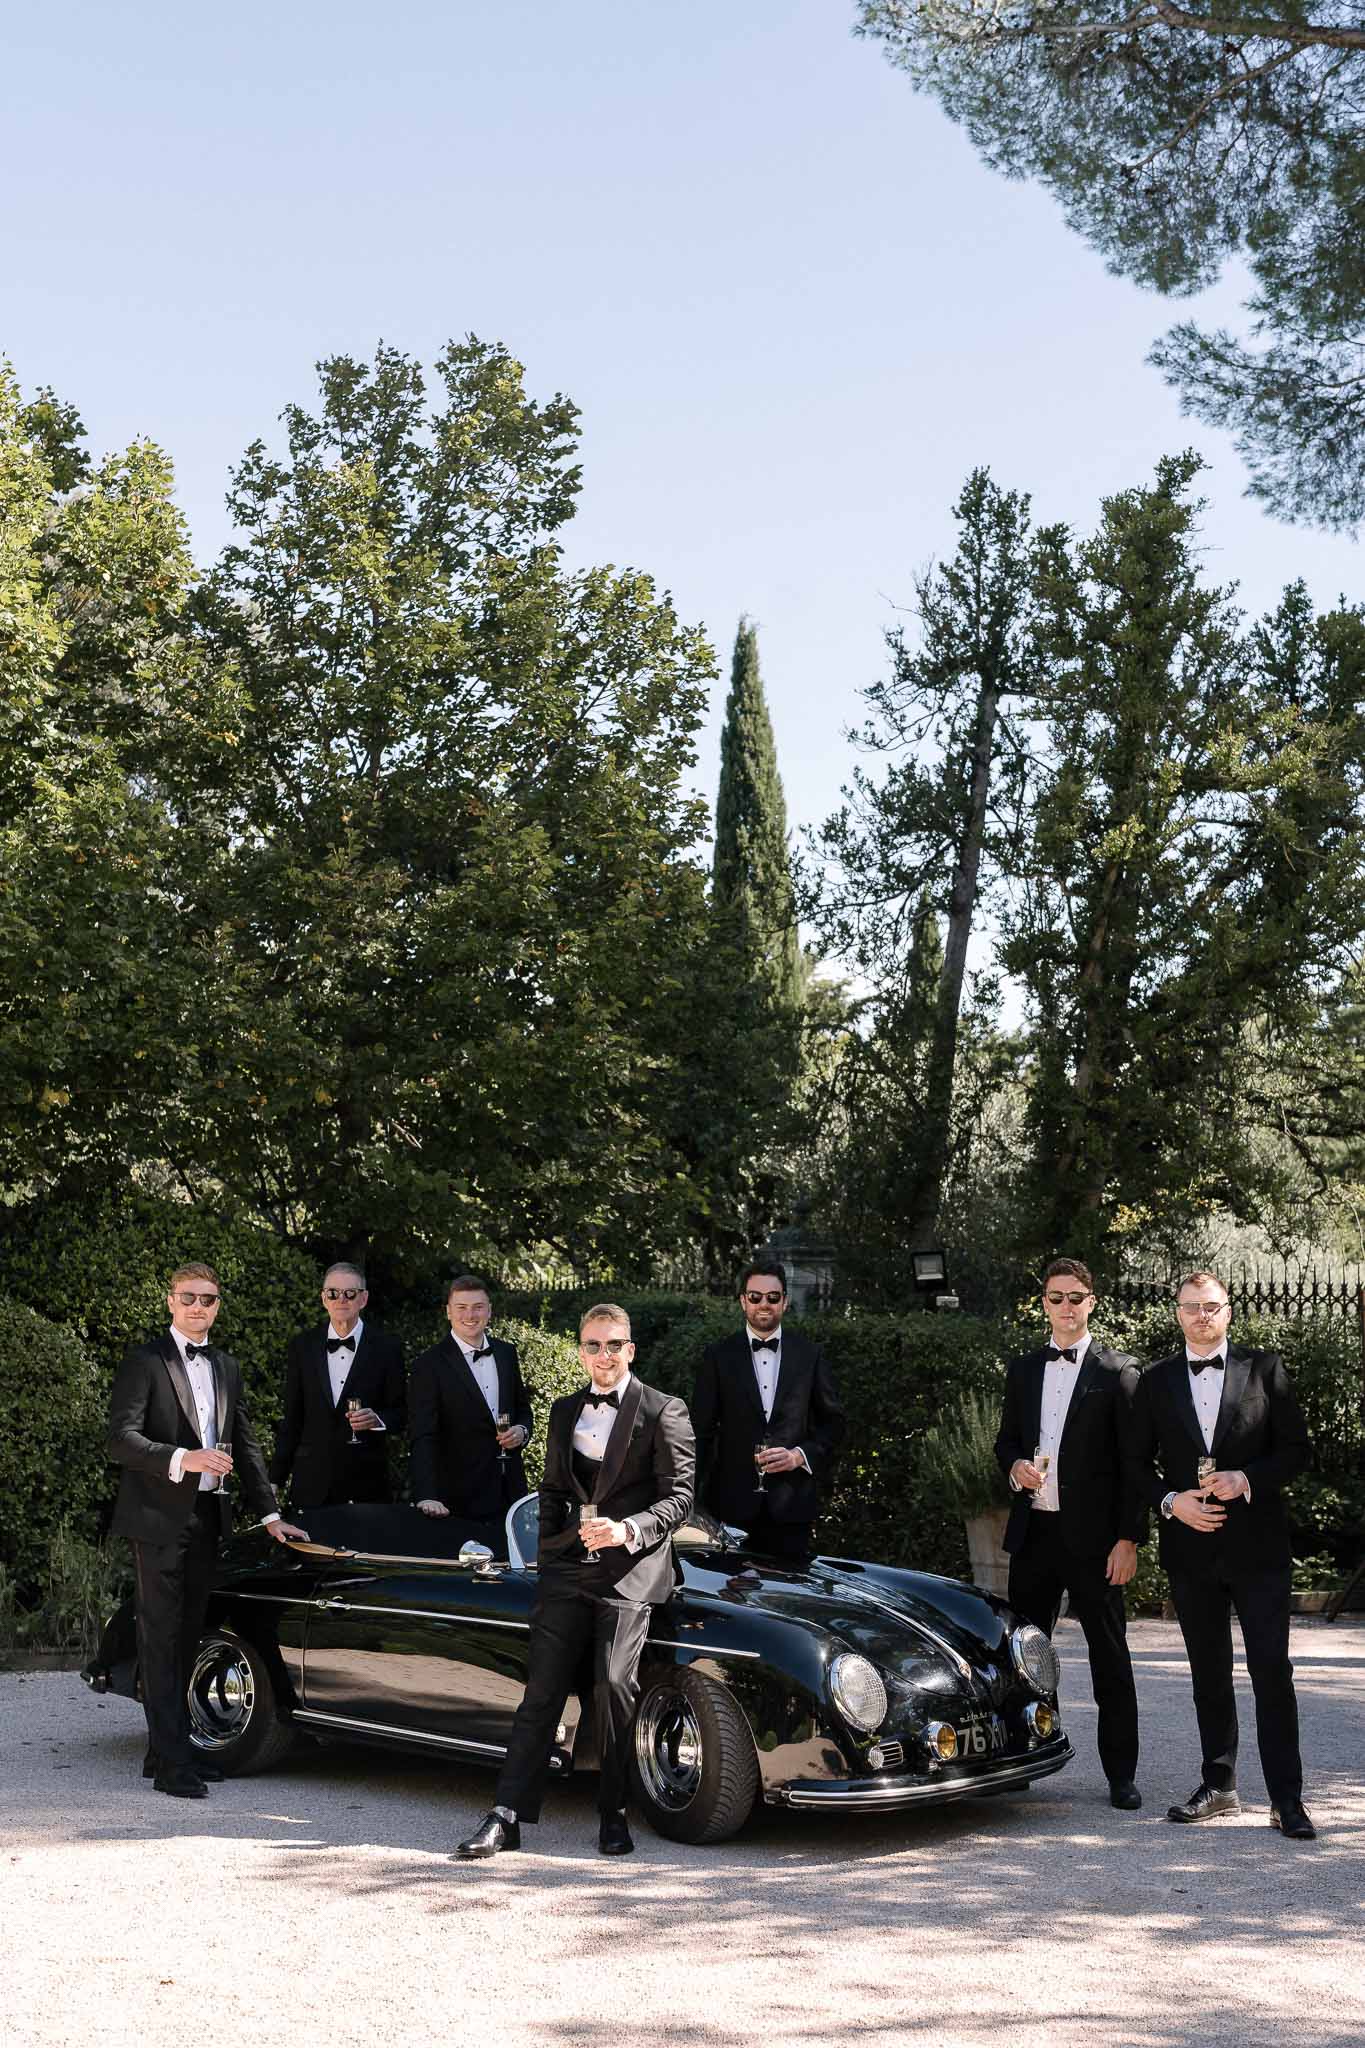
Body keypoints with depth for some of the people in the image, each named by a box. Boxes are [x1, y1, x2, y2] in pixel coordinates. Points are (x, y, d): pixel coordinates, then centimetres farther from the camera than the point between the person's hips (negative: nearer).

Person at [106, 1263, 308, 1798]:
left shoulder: (226, 1367, 16)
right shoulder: (144, 1360, -5)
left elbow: (245, 1445, 18)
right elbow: (120, 1439, -14)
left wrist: (269, 1514, 13)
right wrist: (182, 1459, -26)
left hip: (206, 1517, 7)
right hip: (159, 1517, -7)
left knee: (185, 1637, 12)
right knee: (161, 1638, -5)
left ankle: (170, 1748, 20)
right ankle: (171, 1763, -4)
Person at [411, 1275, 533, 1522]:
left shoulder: (507, 1353, 7)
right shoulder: (431, 1365, -11)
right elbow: (424, 1437, -17)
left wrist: (522, 1430, -4)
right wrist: (427, 1497, -30)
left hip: (510, 1489, 5)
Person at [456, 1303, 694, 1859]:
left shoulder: (663, 1412, -2)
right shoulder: (565, 1412, 16)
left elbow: (678, 1498, -4)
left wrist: (627, 1530, -19)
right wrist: (549, 1555, 14)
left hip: (631, 1569, -4)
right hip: (568, 1565, 4)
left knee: (614, 1684, -10)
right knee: (542, 1689, 0)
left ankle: (614, 1814, 5)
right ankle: (506, 1818, -2)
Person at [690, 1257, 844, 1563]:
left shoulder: (810, 1356, 7)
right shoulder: (718, 1356, 5)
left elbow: (833, 1423, 12)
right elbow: (702, 1431, 5)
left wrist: (800, 1455, -6)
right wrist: (695, 1500, -1)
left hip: (791, 1504, 1)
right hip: (733, 1502, -1)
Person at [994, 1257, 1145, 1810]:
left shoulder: (1118, 1371, -2)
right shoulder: (1022, 1369, 13)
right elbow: (1006, 1439, 20)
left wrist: (1129, 1538, -10)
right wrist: (1015, 1466, -4)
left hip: (1093, 1535, -4)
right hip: (1033, 1531, 4)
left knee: (1110, 1657, 2)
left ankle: (1121, 1774, 10)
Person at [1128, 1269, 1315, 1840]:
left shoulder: (1264, 1369, 2)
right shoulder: (1156, 1382, 8)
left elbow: (1295, 1448, 0)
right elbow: (1138, 1462, 9)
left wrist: (1247, 1480, -15)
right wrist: (1171, 1501, -8)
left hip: (1257, 1542, -2)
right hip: (1191, 1548, 3)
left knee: (1272, 1673, -5)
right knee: (1208, 1675, 11)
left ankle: (1287, 1799, 0)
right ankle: (1218, 1786, 21)